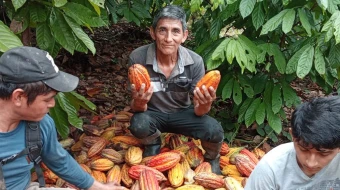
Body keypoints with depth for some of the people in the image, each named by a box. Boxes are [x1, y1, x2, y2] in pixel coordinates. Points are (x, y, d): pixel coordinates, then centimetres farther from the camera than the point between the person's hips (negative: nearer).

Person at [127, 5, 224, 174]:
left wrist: (205, 105, -39)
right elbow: (136, 107, -17)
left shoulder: (195, 61, -21)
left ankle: (212, 160, 12)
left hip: (182, 114, 1)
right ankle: (153, 145, 5)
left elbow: (198, 110, -14)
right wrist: (139, 103, -42)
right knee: (138, 124, -34)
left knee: (214, 131, -26)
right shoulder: (137, 57, -23)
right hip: (153, 113, 0)